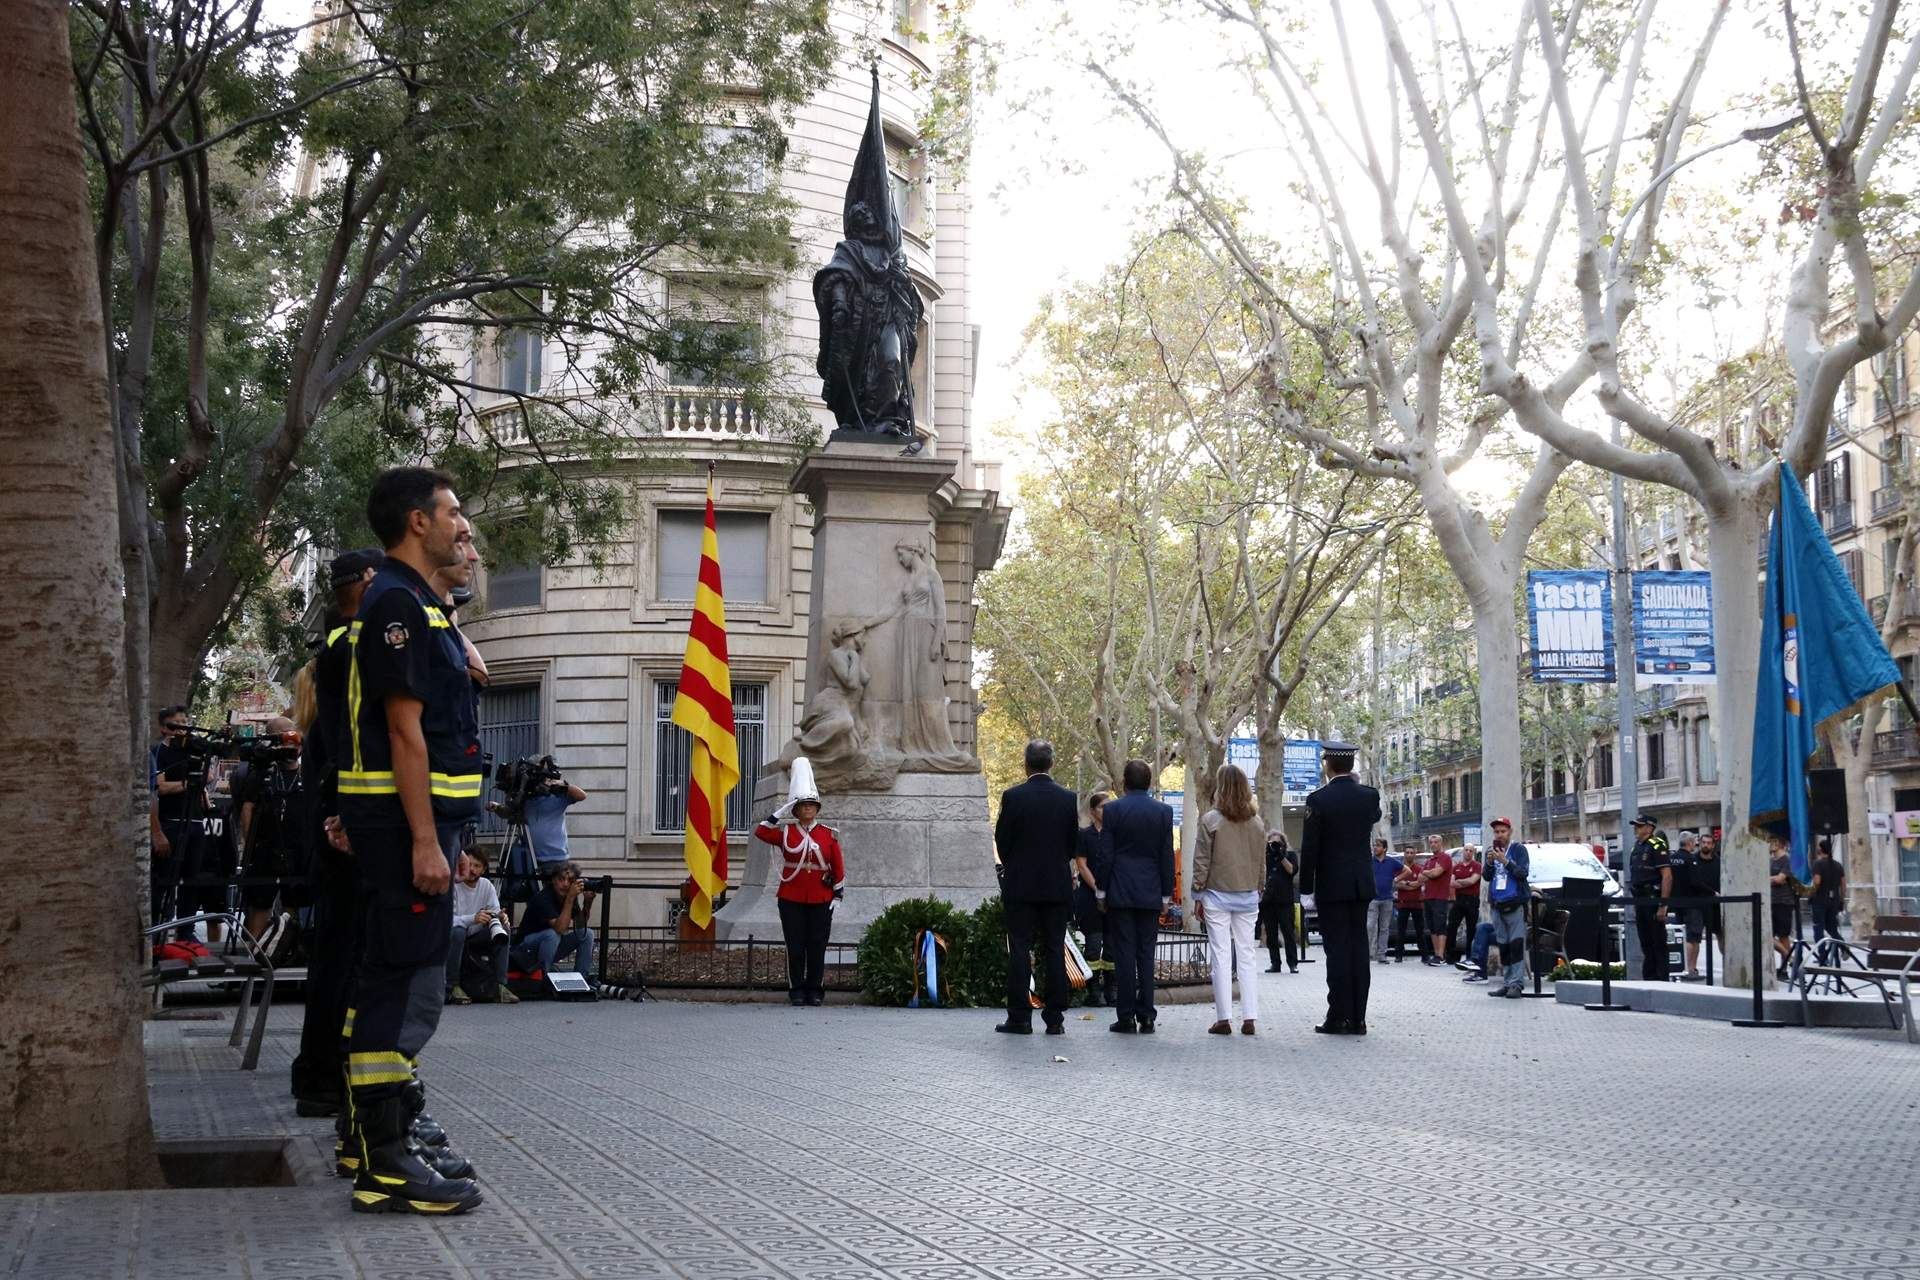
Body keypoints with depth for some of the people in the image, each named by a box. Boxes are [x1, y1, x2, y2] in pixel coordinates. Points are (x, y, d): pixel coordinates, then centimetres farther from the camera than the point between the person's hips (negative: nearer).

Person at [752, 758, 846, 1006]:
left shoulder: (829, 834, 5)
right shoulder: (785, 832, 3)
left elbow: (838, 867, 7)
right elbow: (760, 832, -12)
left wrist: (838, 895, 2)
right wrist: (780, 813, -12)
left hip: (821, 901, 1)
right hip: (791, 899, -1)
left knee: (817, 947, 3)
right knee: (795, 947, 1)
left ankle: (815, 990, 12)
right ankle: (796, 990, 9)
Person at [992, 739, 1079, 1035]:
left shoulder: (1012, 796, -8)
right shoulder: (1068, 798, 0)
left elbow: (1001, 840, -2)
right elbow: (1074, 844, 6)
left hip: (1020, 885, -2)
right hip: (1058, 885, 2)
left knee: (1020, 950, 2)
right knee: (1055, 951, 6)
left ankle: (1019, 1018, 1)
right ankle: (1055, 1019, 6)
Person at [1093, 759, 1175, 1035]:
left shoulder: (1113, 809, -4)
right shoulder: (1164, 811, 2)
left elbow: (1105, 854, -4)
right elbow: (1167, 856, 4)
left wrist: (1101, 891, 3)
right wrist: (1166, 895, 9)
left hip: (1119, 892, -2)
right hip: (1150, 893, 2)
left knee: (1124, 954, 0)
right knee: (1146, 955, 5)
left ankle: (1126, 1017, -1)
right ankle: (1146, 1017, 4)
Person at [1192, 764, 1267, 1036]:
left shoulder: (1210, 820, -9)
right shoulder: (1257, 823, 3)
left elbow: (1201, 862, -6)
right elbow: (1262, 863, 9)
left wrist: (1198, 895, 1)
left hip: (1217, 894, -3)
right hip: (1248, 896, 3)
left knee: (1221, 957, 0)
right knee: (1247, 956, 7)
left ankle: (1223, 1018, -1)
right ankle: (1249, 1018, 5)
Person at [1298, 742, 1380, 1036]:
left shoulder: (1318, 800, -10)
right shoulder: (1369, 796, 1)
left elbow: (1309, 849, -9)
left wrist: (1306, 888, -2)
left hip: (1331, 887, -4)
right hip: (1362, 885, 4)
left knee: (1336, 950, -2)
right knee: (1358, 949, 7)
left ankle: (1339, 1017, -2)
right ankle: (1357, 1018, 8)